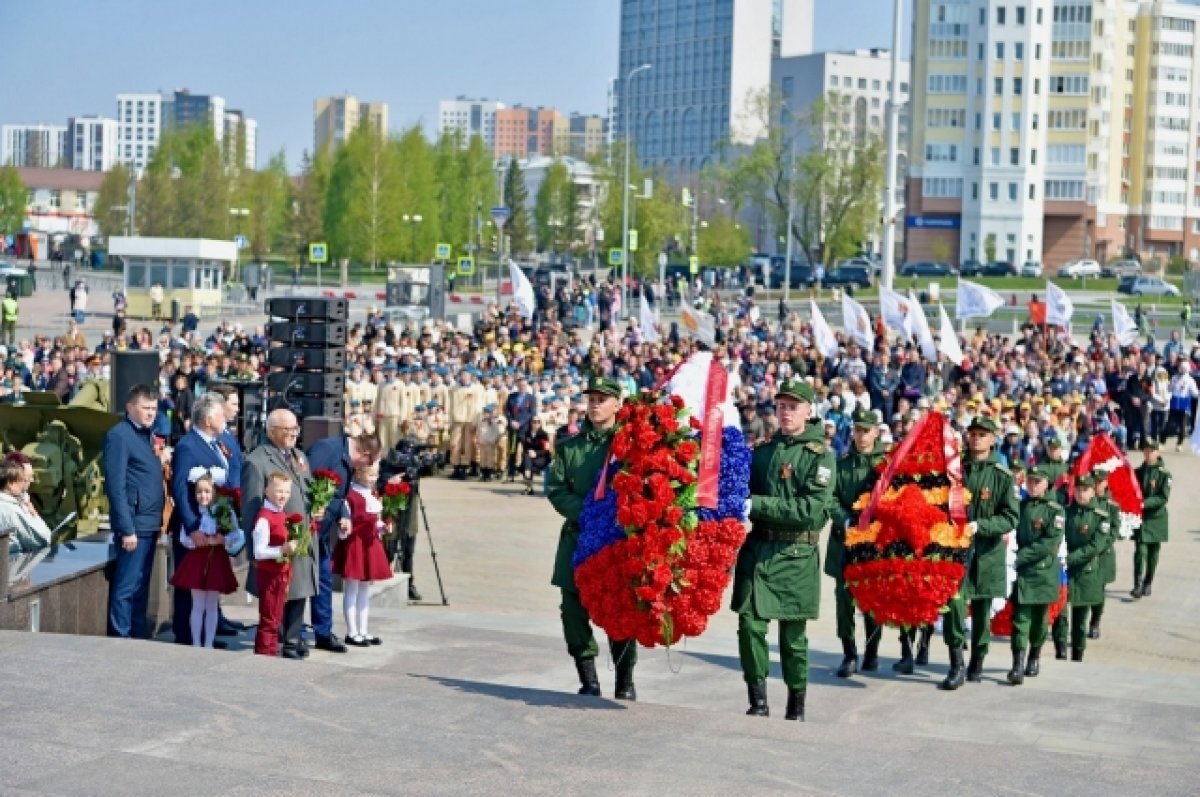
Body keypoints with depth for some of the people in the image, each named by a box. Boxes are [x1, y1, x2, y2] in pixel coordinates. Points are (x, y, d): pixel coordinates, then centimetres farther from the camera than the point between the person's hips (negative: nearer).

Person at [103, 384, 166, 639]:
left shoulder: (147, 435, 16)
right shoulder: (119, 436, -11)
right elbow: (116, 486, -16)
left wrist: (158, 522, 12)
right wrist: (127, 529, -19)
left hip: (149, 523, 9)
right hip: (134, 524, -9)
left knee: (141, 587, 13)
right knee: (126, 587, -5)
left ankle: (138, 637, 19)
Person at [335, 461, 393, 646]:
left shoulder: (374, 496, 12)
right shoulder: (351, 496, -15)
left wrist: (382, 527, 2)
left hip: (370, 545, 9)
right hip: (353, 546, -8)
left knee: (365, 590, 14)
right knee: (351, 590, 0)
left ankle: (363, 631, 21)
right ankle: (352, 633, 6)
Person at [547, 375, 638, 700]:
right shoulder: (570, 446, 11)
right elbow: (556, 489, 5)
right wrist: (584, 512, -10)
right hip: (578, 537, 3)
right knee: (573, 610, -1)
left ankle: (625, 682, 13)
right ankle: (588, 680, 10)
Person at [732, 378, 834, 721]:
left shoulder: (821, 455, -2)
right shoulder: (762, 451, 13)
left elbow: (814, 508, -14)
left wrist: (757, 505, -17)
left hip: (796, 555, -3)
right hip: (758, 549, 3)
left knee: (793, 635, 4)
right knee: (750, 624, -7)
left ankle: (797, 706, 17)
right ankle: (758, 701, 1)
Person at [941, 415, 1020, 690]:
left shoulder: (1003, 476, -3)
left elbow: (1011, 517, -8)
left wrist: (979, 526, -19)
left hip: (987, 552, 0)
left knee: (982, 609, 9)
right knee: (954, 603, -13)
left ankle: (977, 664, 24)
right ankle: (956, 666, -7)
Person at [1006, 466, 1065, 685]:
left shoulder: (1055, 510, -4)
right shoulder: (1020, 506, 8)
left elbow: (1051, 543, -13)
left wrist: (1022, 556, -18)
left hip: (1044, 573, -2)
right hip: (1020, 571, 2)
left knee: (1039, 618, 11)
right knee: (1020, 617, -8)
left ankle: (1035, 657, 30)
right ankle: (1018, 665, -14)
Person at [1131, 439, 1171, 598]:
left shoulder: (1164, 474, -6)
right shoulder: (1137, 472, 4)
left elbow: (1164, 498, -13)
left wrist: (1145, 503, -24)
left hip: (1156, 518, -1)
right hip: (1140, 518, 1)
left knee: (1153, 553, 9)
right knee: (1140, 551, -11)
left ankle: (1147, 584, 22)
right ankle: (1138, 585, -15)